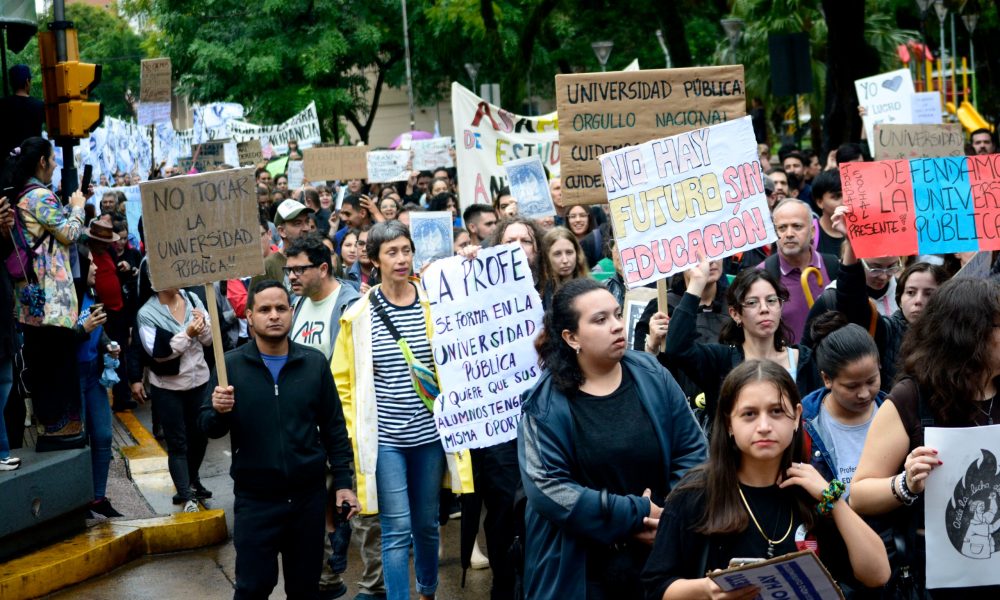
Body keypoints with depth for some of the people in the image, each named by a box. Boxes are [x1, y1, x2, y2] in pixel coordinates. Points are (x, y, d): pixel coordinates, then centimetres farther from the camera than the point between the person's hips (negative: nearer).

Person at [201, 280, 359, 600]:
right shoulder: (231, 365, -3)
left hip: (308, 496, 2)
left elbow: (334, 427, 6)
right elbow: (207, 427, -2)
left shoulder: (314, 362, 0)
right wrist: (218, 412, -24)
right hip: (255, 498, -1)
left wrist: (343, 481, 2)